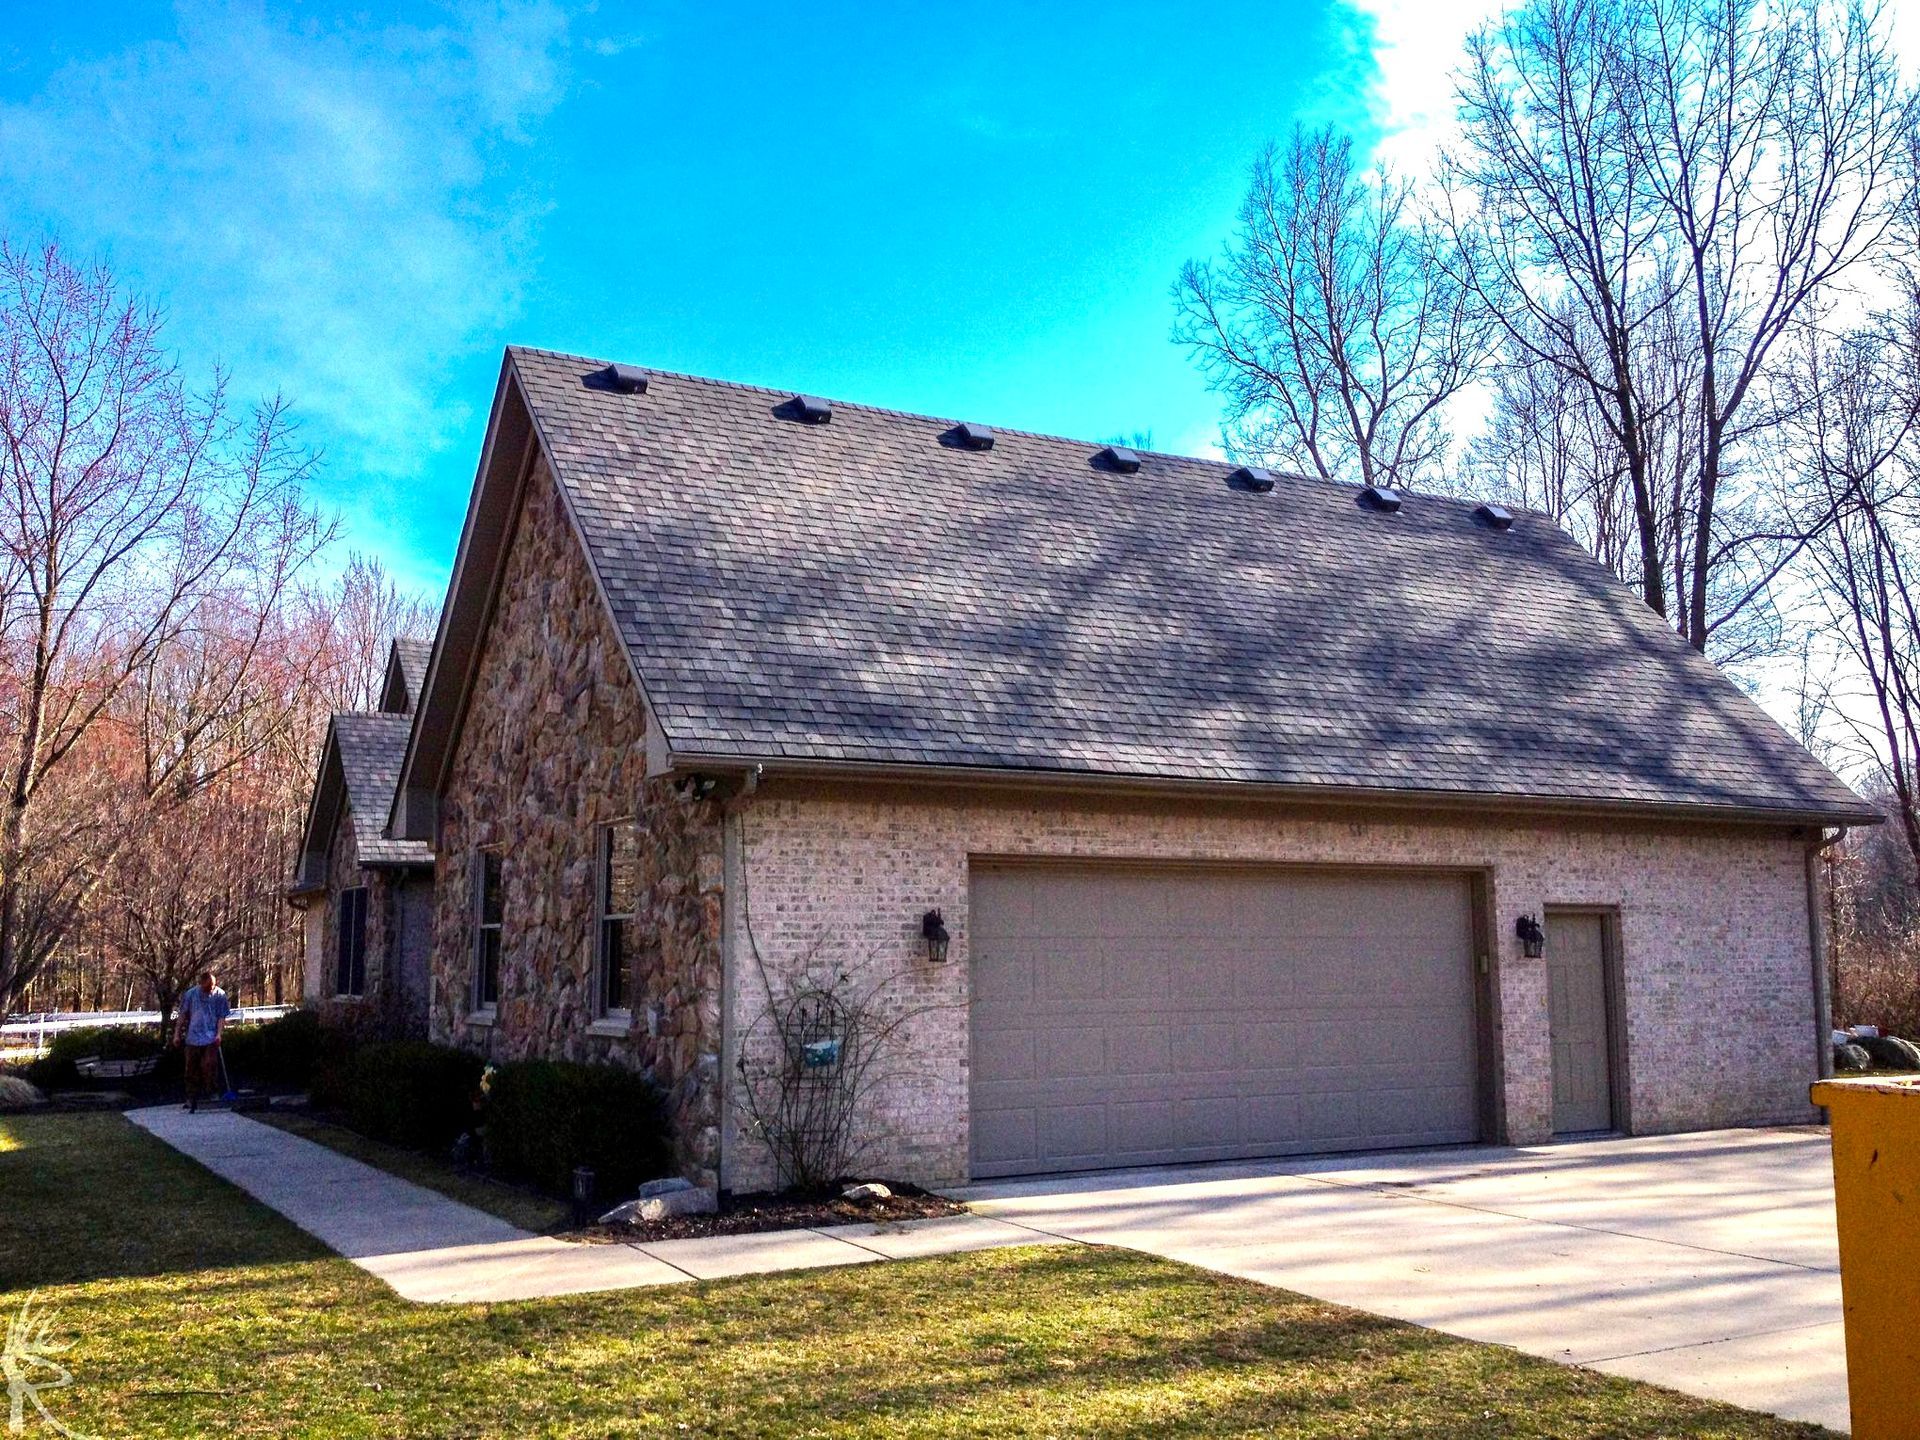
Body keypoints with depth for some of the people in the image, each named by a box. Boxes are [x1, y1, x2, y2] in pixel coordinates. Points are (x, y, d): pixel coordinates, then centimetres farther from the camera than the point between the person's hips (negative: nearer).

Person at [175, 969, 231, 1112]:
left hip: (211, 1037, -2)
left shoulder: (220, 994, 0)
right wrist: (177, 1033, 9)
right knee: (192, 1069, 5)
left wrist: (219, 1033, -11)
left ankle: (210, 1092, 6)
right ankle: (191, 1098, 13)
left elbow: (222, 1017, 1)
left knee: (208, 1066, -10)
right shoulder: (191, 994, 2)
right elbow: (183, 1015, 9)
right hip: (193, 1037, 2)